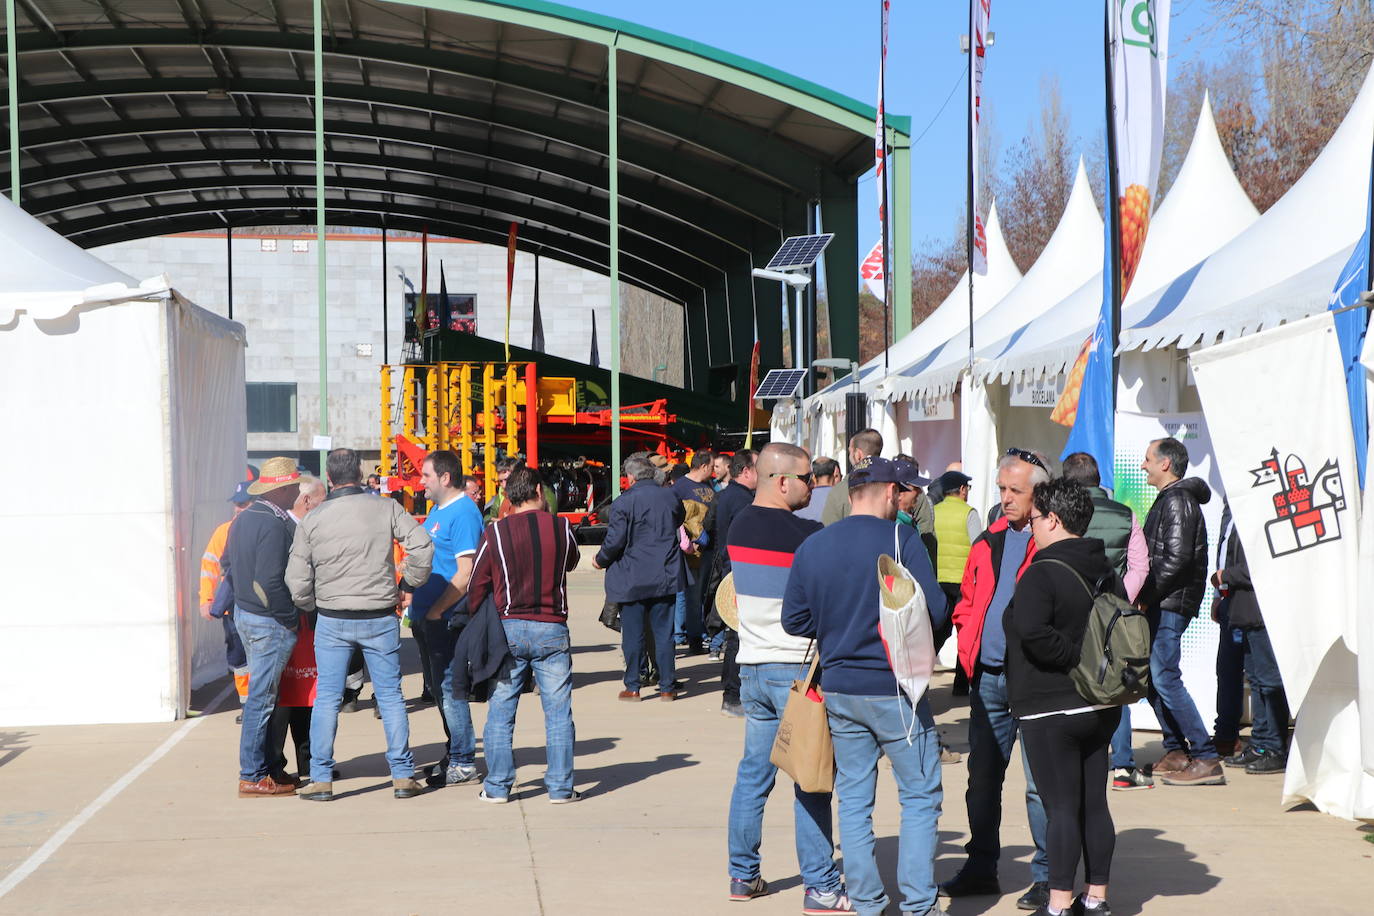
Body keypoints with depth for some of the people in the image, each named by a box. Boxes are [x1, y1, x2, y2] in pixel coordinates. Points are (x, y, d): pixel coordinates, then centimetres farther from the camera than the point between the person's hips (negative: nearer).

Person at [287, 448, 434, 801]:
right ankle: (403, 775, 10)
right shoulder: (386, 509, -4)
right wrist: (411, 583, 5)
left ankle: (321, 779, 7)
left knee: (327, 698, 6)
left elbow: (296, 580, -1)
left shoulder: (312, 520, -2)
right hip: (380, 618, 0)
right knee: (390, 696, 8)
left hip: (332, 622, 0)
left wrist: (312, 606, 17)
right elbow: (422, 546, -11)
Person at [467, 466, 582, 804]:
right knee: (558, 712, 5)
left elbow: (476, 588, 1)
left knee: (500, 713, 8)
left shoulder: (495, 533, -1)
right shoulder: (560, 527, -1)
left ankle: (498, 786, 10)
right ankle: (560, 787, 6)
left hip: (507, 628, 0)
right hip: (551, 629, 0)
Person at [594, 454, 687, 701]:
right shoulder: (672, 498, 2)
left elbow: (615, 541, -13)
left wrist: (601, 560, 5)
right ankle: (667, 687, 11)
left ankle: (632, 687, 9)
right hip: (665, 576, 3)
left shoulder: (624, 502, -12)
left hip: (632, 578, -3)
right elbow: (679, 524, 19)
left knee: (632, 634, 5)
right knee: (664, 632, 8)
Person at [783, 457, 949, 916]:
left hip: (839, 689, 5)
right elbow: (934, 610, -14)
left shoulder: (811, 547, 3)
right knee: (920, 797, 6)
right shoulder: (901, 539, -10)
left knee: (854, 800, 12)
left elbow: (794, 620, 5)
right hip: (894, 689, -4)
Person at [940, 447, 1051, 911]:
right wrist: (968, 649, 8)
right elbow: (967, 602, 21)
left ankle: (1046, 876, 9)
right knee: (982, 776, 14)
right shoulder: (989, 542, 13)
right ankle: (981, 868, 25)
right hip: (987, 677, 7)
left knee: (1040, 781, 0)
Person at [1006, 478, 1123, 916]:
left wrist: (1073, 658, -18)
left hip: (1050, 708, -8)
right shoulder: (1105, 572, 10)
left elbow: (1032, 631, -30)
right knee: (1095, 804, 12)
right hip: (1101, 706, 8)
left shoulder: (1042, 573, -16)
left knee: (1060, 808, -4)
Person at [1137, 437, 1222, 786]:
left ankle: (1206, 759, -12)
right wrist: (1145, 596, 12)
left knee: (1164, 678, -13)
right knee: (1152, 677, 12)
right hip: (1161, 605, 11)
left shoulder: (1177, 500, -13)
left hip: (1170, 605, -11)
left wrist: (1145, 594, -17)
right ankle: (1176, 752, 18)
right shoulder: (1169, 499, 20)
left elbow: (1177, 558, -21)